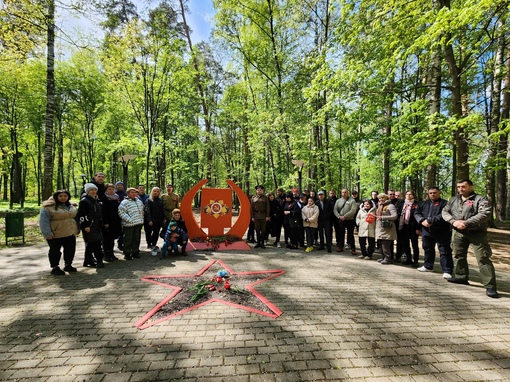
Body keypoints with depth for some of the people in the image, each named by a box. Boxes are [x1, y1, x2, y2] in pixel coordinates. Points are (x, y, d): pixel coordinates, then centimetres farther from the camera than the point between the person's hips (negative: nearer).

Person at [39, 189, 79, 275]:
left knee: (70, 250, 12)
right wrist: (47, 233, -19)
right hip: (56, 235, -6)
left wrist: (77, 229, 16)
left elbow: (75, 217, 19)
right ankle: (55, 268, 19)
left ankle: (68, 265, 27)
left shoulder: (71, 206, 10)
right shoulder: (48, 207, -11)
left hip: (70, 233, 6)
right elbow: (44, 221, -14)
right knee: (55, 251, 5)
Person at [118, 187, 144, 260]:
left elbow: (142, 209, 28)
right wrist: (129, 219, -20)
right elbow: (121, 212, -16)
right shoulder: (124, 202, -8)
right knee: (128, 239, 1)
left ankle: (135, 252, 26)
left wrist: (141, 218, 16)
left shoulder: (139, 201, 14)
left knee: (136, 239, 14)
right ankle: (127, 254, 13)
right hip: (129, 224, -6)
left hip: (139, 223, 6)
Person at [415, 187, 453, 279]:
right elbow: (417, 213, 7)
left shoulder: (444, 203, -2)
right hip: (426, 231, 6)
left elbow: (444, 215, -18)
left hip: (441, 231, -6)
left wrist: (431, 221, -23)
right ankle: (428, 266, 33)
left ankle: (447, 271, 1)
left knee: (444, 251, -4)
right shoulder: (423, 203, 16)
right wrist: (422, 221, -12)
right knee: (427, 249, 17)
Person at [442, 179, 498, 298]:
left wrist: (466, 223, -24)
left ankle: (490, 286, -3)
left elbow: (485, 214, -18)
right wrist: (453, 221, -12)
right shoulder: (453, 200, 13)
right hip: (458, 232, 6)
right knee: (458, 255, 13)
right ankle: (461, 277, 27)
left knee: (483, 258, -7)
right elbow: (445, 211, 6)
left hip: (477, 233, -5)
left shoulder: (480, 199, -4)